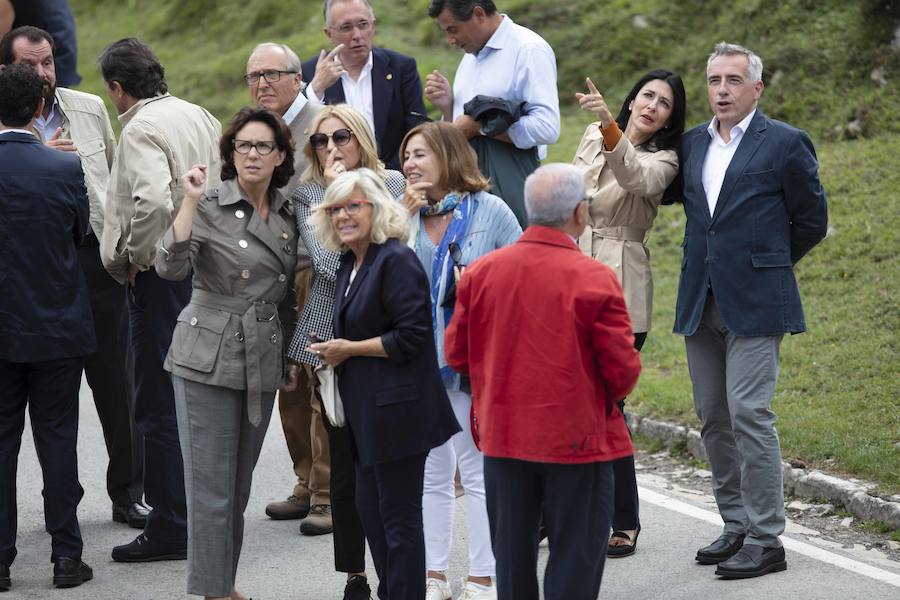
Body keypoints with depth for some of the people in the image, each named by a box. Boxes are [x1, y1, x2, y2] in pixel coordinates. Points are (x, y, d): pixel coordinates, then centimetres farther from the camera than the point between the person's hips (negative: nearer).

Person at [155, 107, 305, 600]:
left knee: (240, 486, 13)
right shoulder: (210, 206, -7)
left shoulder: (287, 215, 10)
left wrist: (291, 357, 18)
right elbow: (171, 267, -22)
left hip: (263, 363, 6)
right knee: (212, 489, -4)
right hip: (208, 360, -6)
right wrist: (190, 202, -27)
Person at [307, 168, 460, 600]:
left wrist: (349, 349, -14)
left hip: (396, 409, -10)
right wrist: (333, 350, 7)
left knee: (398, 514, -3)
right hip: (365, 409, 10)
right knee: (369, 509, 14)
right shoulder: (349, 264, 14)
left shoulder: (396, 261, -15)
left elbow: (411, 336, -20)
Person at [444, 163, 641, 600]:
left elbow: (456, 354, 4)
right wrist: (607, 395, 9)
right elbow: (622, 369, -13)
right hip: (576, 439, -4)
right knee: (575, 559, 4)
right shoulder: (594, 278, -15)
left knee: (512, 553, 16)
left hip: (503, 434, 4)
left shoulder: (481, 272, -2)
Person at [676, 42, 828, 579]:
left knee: (749, 414, -11)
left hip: (755, 304, -6)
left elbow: (812, 222, 3)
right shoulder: (692, 143, 12)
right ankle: (737, 526, 19)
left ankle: (766, 540, -6)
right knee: (713, 419, 8)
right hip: (701, 304, 6)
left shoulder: (785, 143, -3)